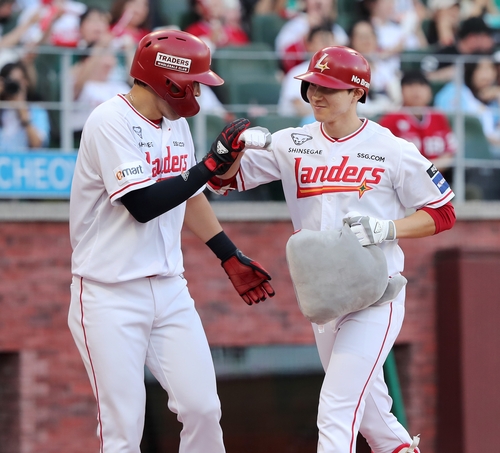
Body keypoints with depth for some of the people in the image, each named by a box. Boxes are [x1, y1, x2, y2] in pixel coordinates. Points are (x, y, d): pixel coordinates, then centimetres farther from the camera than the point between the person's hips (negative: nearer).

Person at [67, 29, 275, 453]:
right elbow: (143, 205, -24)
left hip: (169, 288, 7)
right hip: (110, 296, -7)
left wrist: (231, 257, 22)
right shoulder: (111, 123, -16)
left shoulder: (176, 124, 9)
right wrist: (213, 164, -23)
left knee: (203, 409, 2)